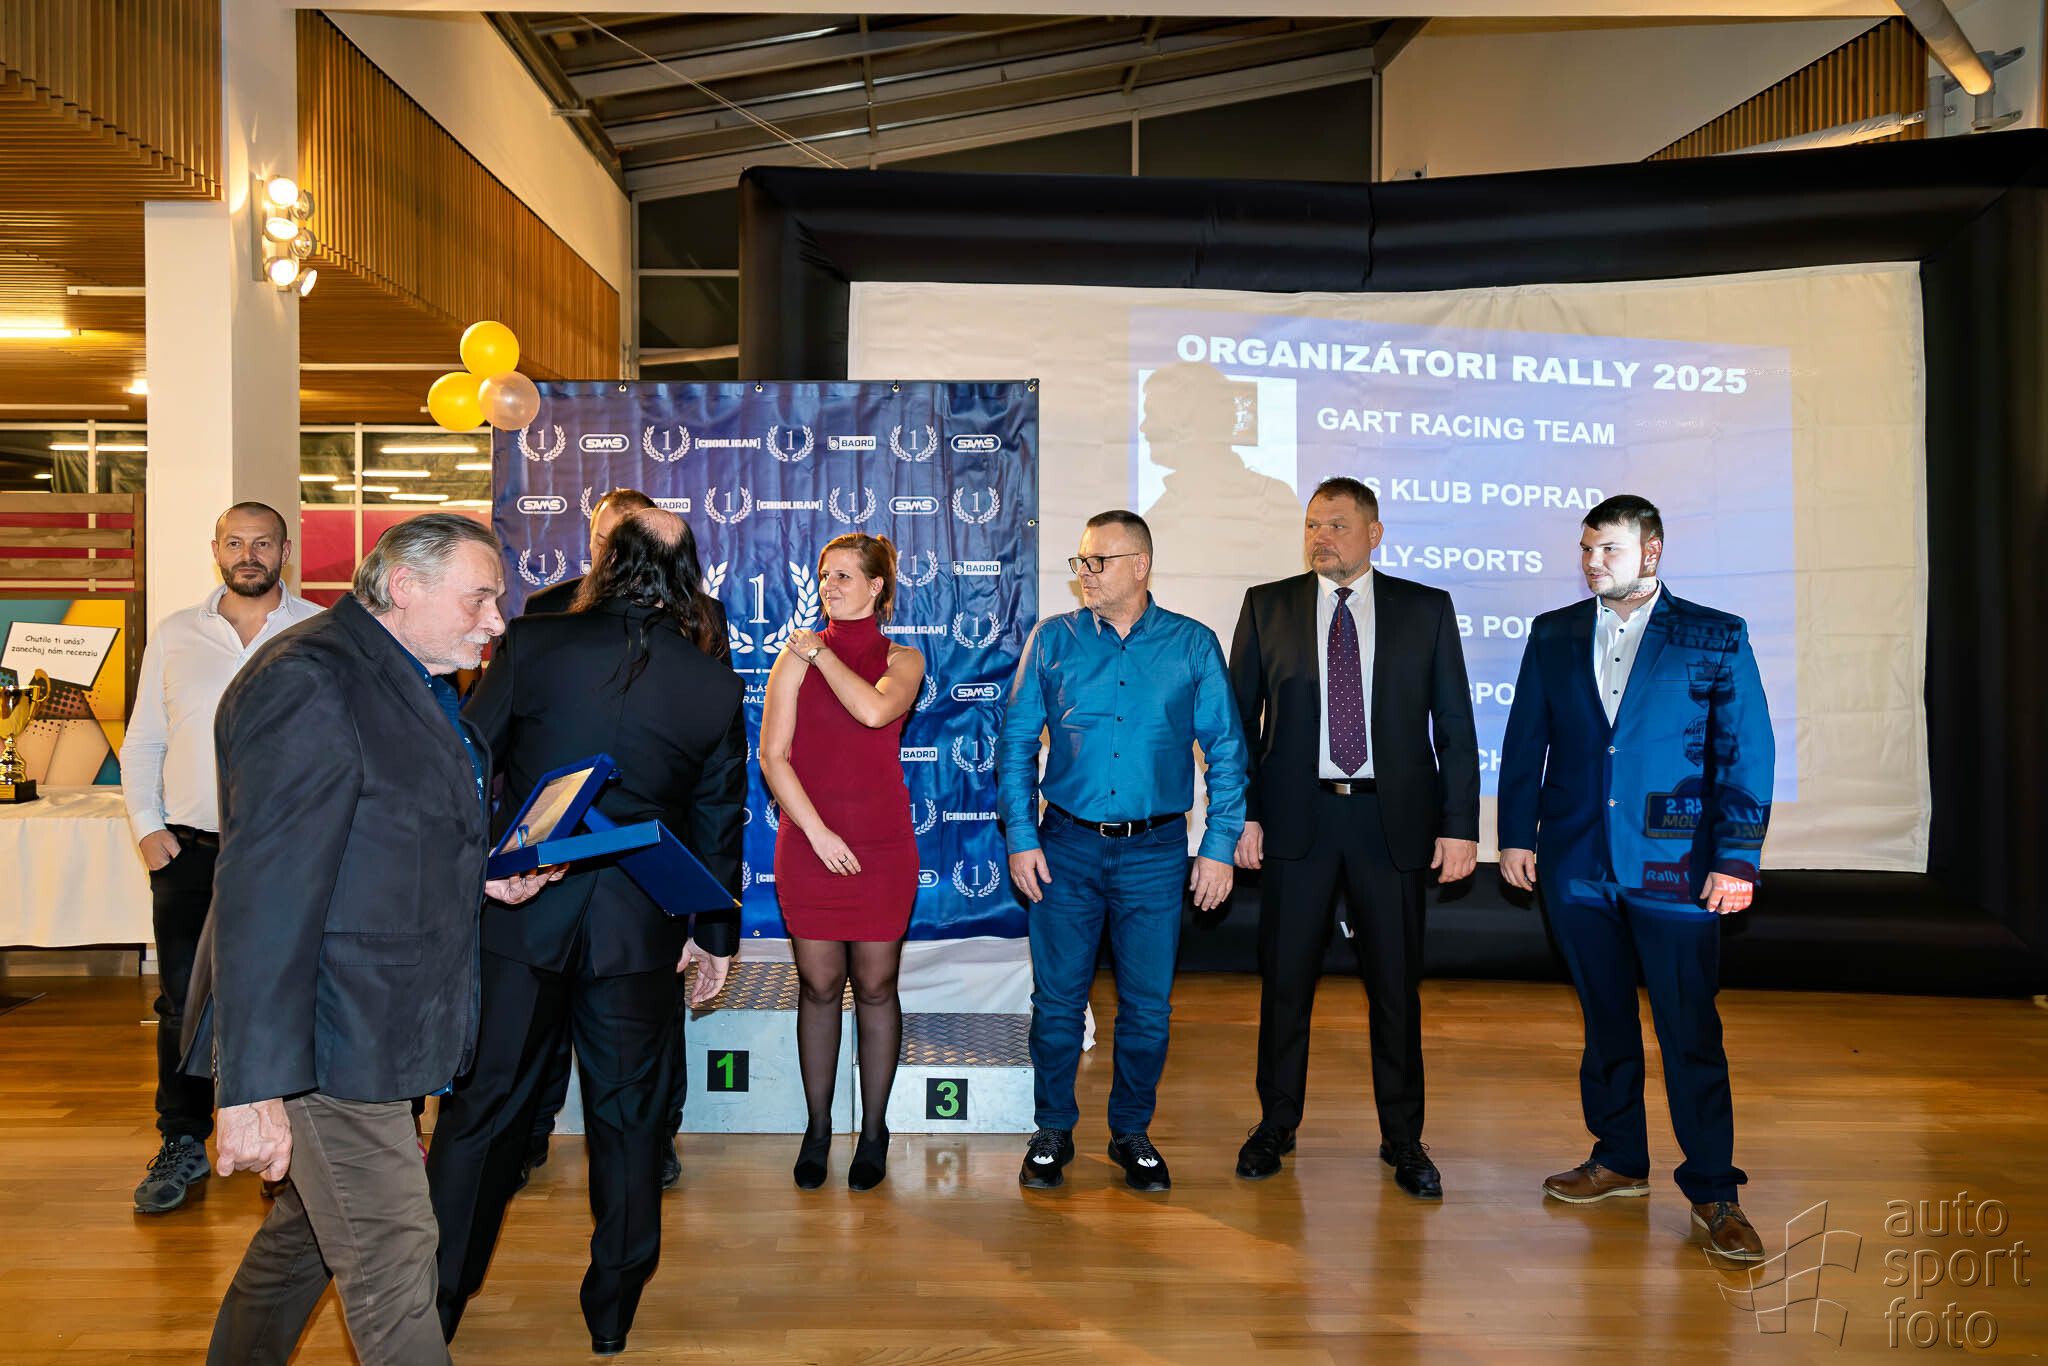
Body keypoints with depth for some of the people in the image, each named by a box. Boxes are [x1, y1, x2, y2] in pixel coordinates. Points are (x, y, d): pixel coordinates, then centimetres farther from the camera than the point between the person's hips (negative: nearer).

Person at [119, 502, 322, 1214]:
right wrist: (147, 827, 1)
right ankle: (183, 1147, 20)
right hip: (190, 852, 2)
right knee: (184, 1005, 6)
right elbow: (142, 743, 12)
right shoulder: (175, 635, 9)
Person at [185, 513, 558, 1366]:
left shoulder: (415, 684, 12)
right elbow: (264, 893, -25)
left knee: (307, 1230, 23)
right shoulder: (308, 683, -20)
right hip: (325, 1039, -10)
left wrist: (479, 878, 7)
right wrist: (254, 1087, -26)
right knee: (392, 1260, -1)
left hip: (374, 1026, 10)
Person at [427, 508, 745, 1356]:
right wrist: (716, 934, 15)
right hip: (637, 928, 1)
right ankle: (612, 1315, 25)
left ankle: (433, 1306, 24)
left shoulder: (531, 644, -7)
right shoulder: (715, 683, -4)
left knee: (481, 1107, 13)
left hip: (519, 910, 0)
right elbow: (719, 825, 3)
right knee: (626, 1117, 14)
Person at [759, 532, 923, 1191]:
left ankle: (873, 1130, 21)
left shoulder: (903, 660, 3)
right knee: (818, 988, 8)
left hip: (882, 846, 0)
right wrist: (817, 831, -10)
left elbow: (875, 709, -20)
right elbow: (772, 755, -2)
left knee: (875, 988, 7)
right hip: (808, 843, 1)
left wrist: (821, 652, -7)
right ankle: (817, 1129, 23)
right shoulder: (795, 656, 4)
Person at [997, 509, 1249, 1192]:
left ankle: (1131, 1131, 27)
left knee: (1147, 1007, 7)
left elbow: (1227, 751, 3)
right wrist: (1021, 839, -2)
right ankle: (1053, 1130, 26)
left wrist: (1220, 847, -3)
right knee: (1057, 1001, 7)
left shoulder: (1193, 645, 1)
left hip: (1155, 852, 0)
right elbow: (1016, 743, 5)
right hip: (1067, 847, 1)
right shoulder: (1052, 640, 3)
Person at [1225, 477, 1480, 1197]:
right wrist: (1241, 812, -4)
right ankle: (1276, 1124, 26)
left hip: (1392, 819, 0)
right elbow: (1238, 717, 5)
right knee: (1285, 976, 8)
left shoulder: (1426, 609, 4)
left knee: (1396, 981, 7)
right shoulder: (1268, 606, 5)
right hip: (1296, 815, 1)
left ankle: (1403, 1138, 23)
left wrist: (1459, 825, -4)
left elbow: (1455, 725, 3)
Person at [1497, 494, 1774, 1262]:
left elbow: (1748, 755, -2)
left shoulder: (1717, 639, 0)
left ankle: (1712, 1192, 14)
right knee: (1605, 1021, 14)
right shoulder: (1553, 635, 9)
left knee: (1691, 1034, 1)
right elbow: (1524, 743, 10)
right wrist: (1517, 835, 4)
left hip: (1675, 868, -3)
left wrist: (1737, 859, -8)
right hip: (1578, 866, 3)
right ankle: (1619, 1161, 29)